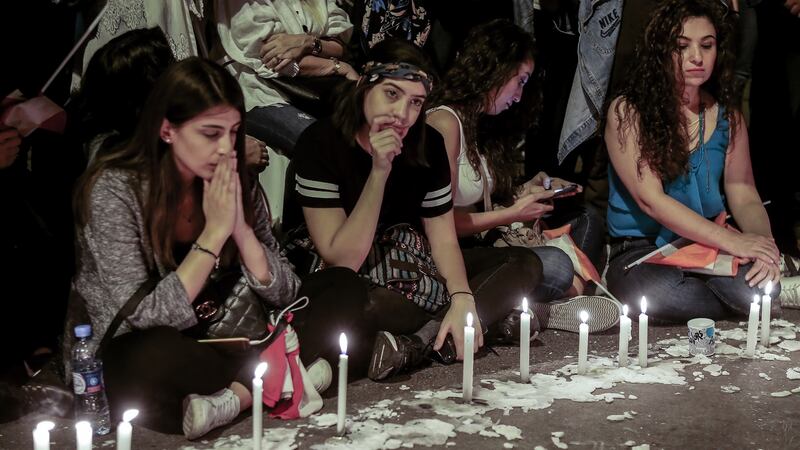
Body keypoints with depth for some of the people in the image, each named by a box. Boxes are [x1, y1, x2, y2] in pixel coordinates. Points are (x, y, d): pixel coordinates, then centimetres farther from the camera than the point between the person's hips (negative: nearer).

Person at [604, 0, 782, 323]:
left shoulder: (727, 116, 7)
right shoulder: (627, 112, -8)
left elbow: (745, 198, 6)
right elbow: (650, 199, -16)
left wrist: (764, 242, -18)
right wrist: (730, 241, -24)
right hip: (639, 250, -3)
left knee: (758, 285, -31)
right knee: (659, 292, -38)